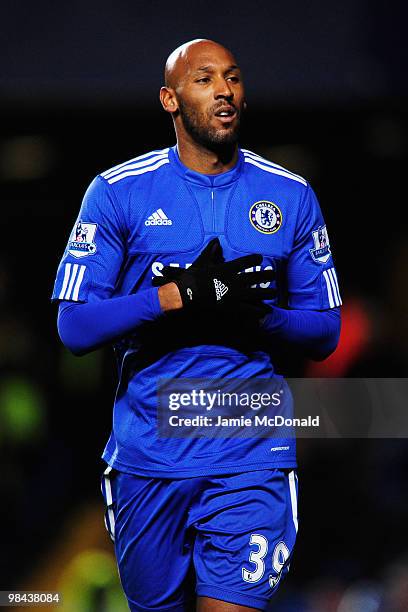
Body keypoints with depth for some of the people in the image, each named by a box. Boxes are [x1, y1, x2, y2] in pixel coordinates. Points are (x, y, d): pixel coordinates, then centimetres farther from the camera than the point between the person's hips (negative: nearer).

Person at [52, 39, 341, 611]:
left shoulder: (291, 196, 6)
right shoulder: (117, 192, 1)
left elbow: (324, 333, 8)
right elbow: (75, 326, -6)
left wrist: (256, 311, -13)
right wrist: (181, 295, -17)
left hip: (252, 453, 0)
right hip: (147, 453, 0)